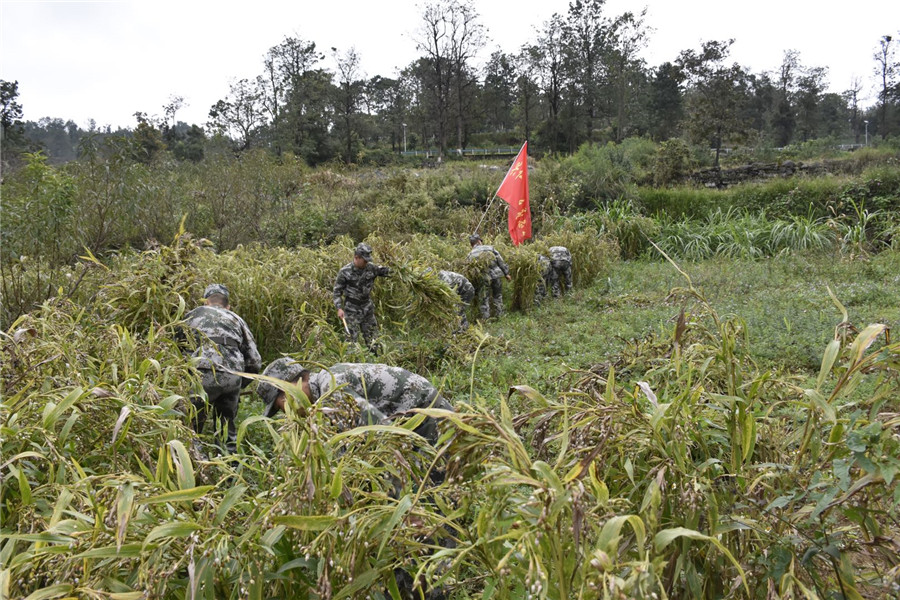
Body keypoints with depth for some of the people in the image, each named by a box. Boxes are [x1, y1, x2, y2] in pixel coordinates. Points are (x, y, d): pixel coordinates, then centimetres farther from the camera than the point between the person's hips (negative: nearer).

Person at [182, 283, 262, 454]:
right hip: (233, 376, 3)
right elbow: (255, 362, 20)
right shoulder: (237, 320, 27)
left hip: (204, 374, -3)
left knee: (191, 426, 7)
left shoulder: (194, 314, 23)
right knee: (227, 426, 18)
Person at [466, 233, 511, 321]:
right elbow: (500, 260, 5)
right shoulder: (489, 248, 9)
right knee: (497, 296, 18)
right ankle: (499, 315, 22)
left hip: (484, 278, -1)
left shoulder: (470, 255, 9)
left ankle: (486, 318, 6)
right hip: (496, 275, 1)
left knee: (483, 299, 9)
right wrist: (506, 273, 8)